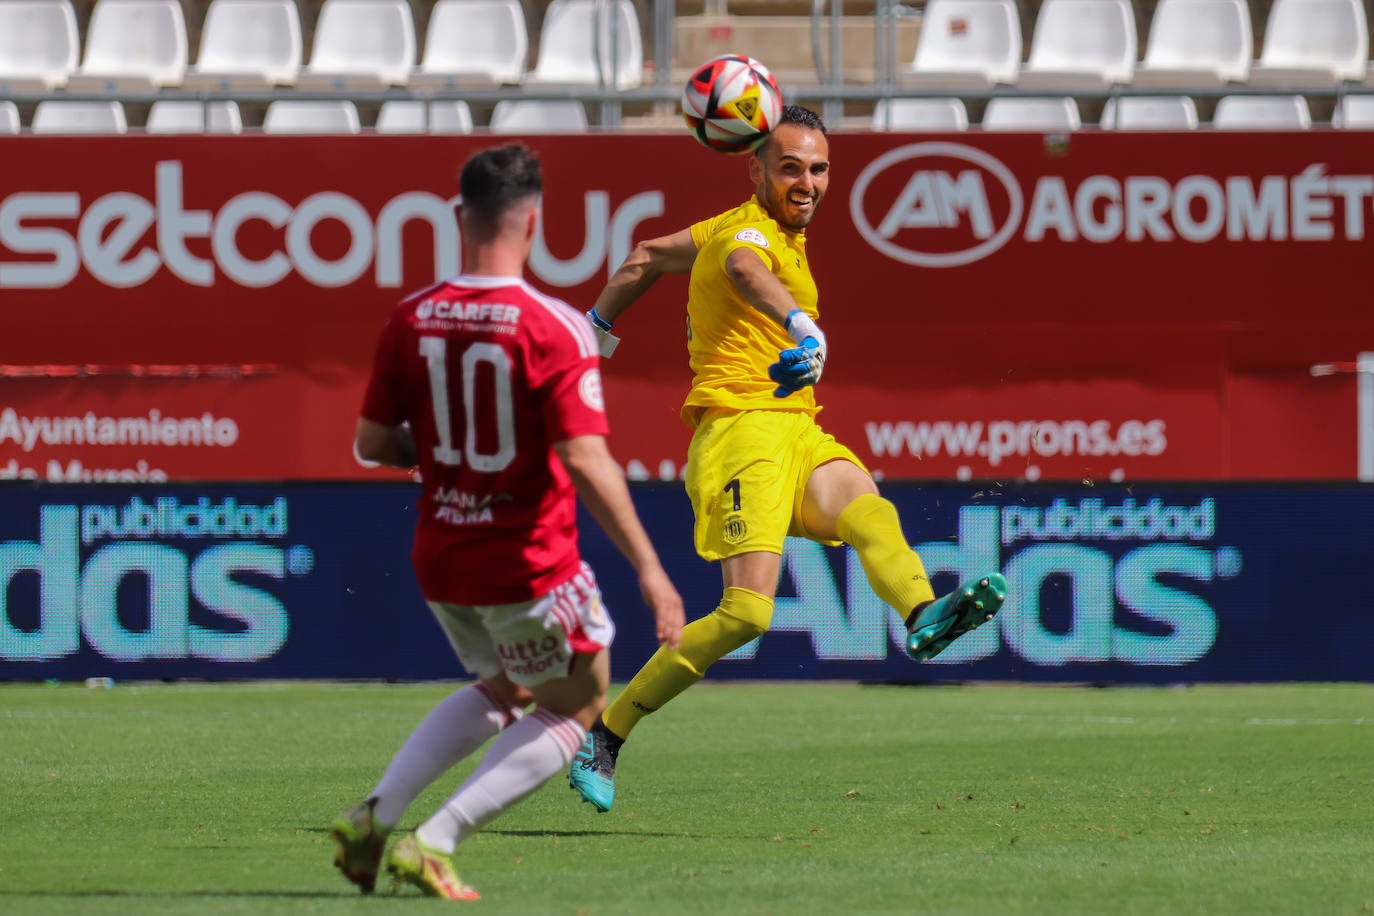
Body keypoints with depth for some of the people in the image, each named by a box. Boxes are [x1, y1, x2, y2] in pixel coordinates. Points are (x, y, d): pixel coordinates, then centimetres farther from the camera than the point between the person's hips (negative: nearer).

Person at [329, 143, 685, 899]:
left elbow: (371, 445, 3)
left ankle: (373, 816, 14)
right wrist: (649, 569, -19)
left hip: (439, 560, 6)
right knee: (574, 710, 14)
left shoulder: (410, 321, -3)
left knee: (502, 690, 29)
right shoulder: (553, 327, -18)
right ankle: (434, 844, 0)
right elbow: (585, 462, -23)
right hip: (530, 564, -6)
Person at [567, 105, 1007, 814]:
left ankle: (924, 617, -58)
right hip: (741, 429, -8)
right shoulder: (745, 231, -6)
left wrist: (597, 327, 46)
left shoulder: (766, 230, 22)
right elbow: (747, 271, -33)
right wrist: (801, 326, -54)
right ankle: (607, 732, -7)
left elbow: (649, 257, 35)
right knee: (747, 610, -20)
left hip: (797, 432, 8)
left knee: (869, 514, -25)